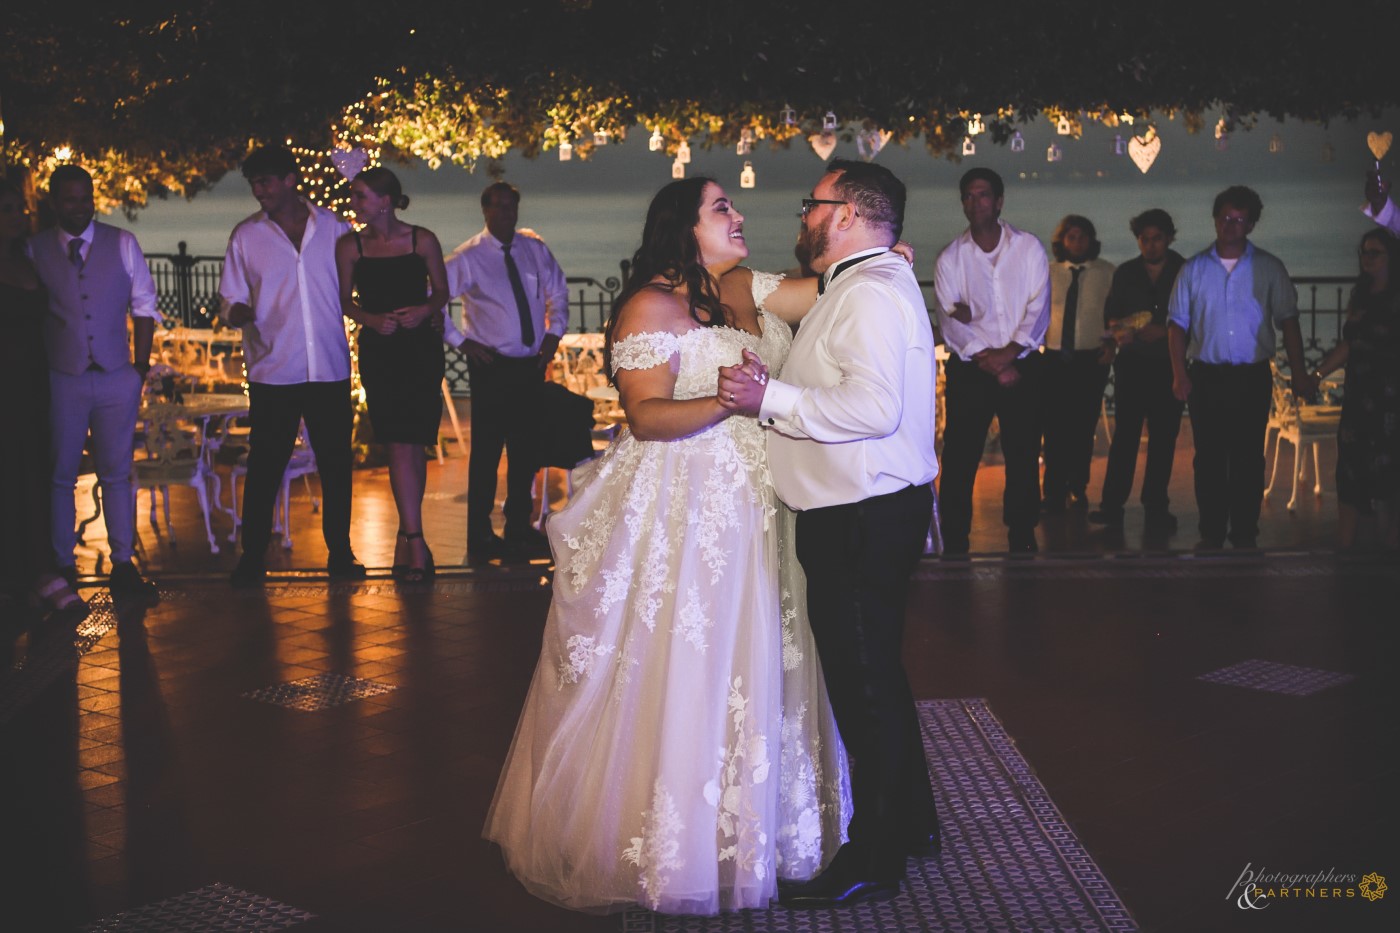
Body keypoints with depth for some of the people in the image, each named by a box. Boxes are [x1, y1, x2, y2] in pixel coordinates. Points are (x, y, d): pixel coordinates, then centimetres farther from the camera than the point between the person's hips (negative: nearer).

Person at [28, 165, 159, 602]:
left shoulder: (123, 245, 5)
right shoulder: (35, 249, 1)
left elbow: (143, 308, 7)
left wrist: (141, 370, 2)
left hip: (116, 379, 1)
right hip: (62, 380, -1)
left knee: (116, 474, 6)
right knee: (61, 476, 4)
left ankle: (123, 566, 13)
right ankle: (61, 570, 13)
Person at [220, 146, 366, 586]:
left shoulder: (333, 227, 7)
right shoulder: (245, 236, 6)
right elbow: (231, 299, 7)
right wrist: (240, 312, -14)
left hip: (330, 368, 1)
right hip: (272, 371, -1)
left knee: (336, 463, 7)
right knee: (264, 467, 1)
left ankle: (339, 551, 19)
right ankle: (253, 557, 12)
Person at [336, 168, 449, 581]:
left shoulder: (422, 240, 1)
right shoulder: (350, 246, 3)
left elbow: (441, 291, 8)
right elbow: (345, 300, 8)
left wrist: (426, 309, -12)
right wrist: (372, 319, -10)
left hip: (421, 349, 0)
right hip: (378, 351, 0)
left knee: (415, 445, 3)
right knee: (400, 446, -7)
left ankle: (407, 534, 18)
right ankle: (415, 540, -6)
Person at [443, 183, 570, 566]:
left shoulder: (534, 248, 8)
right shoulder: (468, 257, -6)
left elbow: (558, 292, 21)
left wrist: (554, 332, 8)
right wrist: (461, 341, -9)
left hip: (532, 364, 5)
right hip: (492, 366, -5)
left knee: (526, 448, 11)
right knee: (487, 450, -2)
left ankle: (519, 530, 23)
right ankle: (480, 538, 7)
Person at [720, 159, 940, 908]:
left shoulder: (868, 292, -18)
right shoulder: (875, 283, 17)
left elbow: (873, 407, -29)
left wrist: (771, 399, -24)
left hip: (861, 521, -11)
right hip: (868, 512, 11)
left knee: (864, 685, -2)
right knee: (876, 677, 20)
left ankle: (872, 861, 10)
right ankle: (909, 824, 34)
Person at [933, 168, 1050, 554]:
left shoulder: (1028, 247, 4)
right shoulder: (950, 257, 3)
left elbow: (1039, 308, -3)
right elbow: (949, 320, -6)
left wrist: (1010, 352, -16)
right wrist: (989, 360, -15)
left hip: (1022, 366, 0)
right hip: (968, 370, 0)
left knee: (1024, 457, 4)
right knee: (959, 458, -2)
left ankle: (1022, 538, 16)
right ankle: (954, 543, 6)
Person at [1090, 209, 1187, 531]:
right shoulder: (1124, 274, 10)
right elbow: (1110, 314, 13)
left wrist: (1165, 331, -16)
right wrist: (1120, 330, -9)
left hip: (1170, 364, -1)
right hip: (1132, 362, 1)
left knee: (1163, 437, 2)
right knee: (1125, 434, -3)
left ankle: (1156, 506, 9)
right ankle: (1111, 505, -3)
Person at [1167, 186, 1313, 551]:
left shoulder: (1269, 268, 4)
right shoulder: (1194, 268, 6)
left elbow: (1288, 322, 4)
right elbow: (1178, 324, 6)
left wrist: (1298, 373, -2)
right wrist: (1179, 374, -5)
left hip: (1253, 377, -1)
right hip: (1206, 376, 1)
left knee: (1248, 458, 3)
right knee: (1209, 458, 3)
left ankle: (1245, 535, 10)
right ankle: (1211, 534, 10)